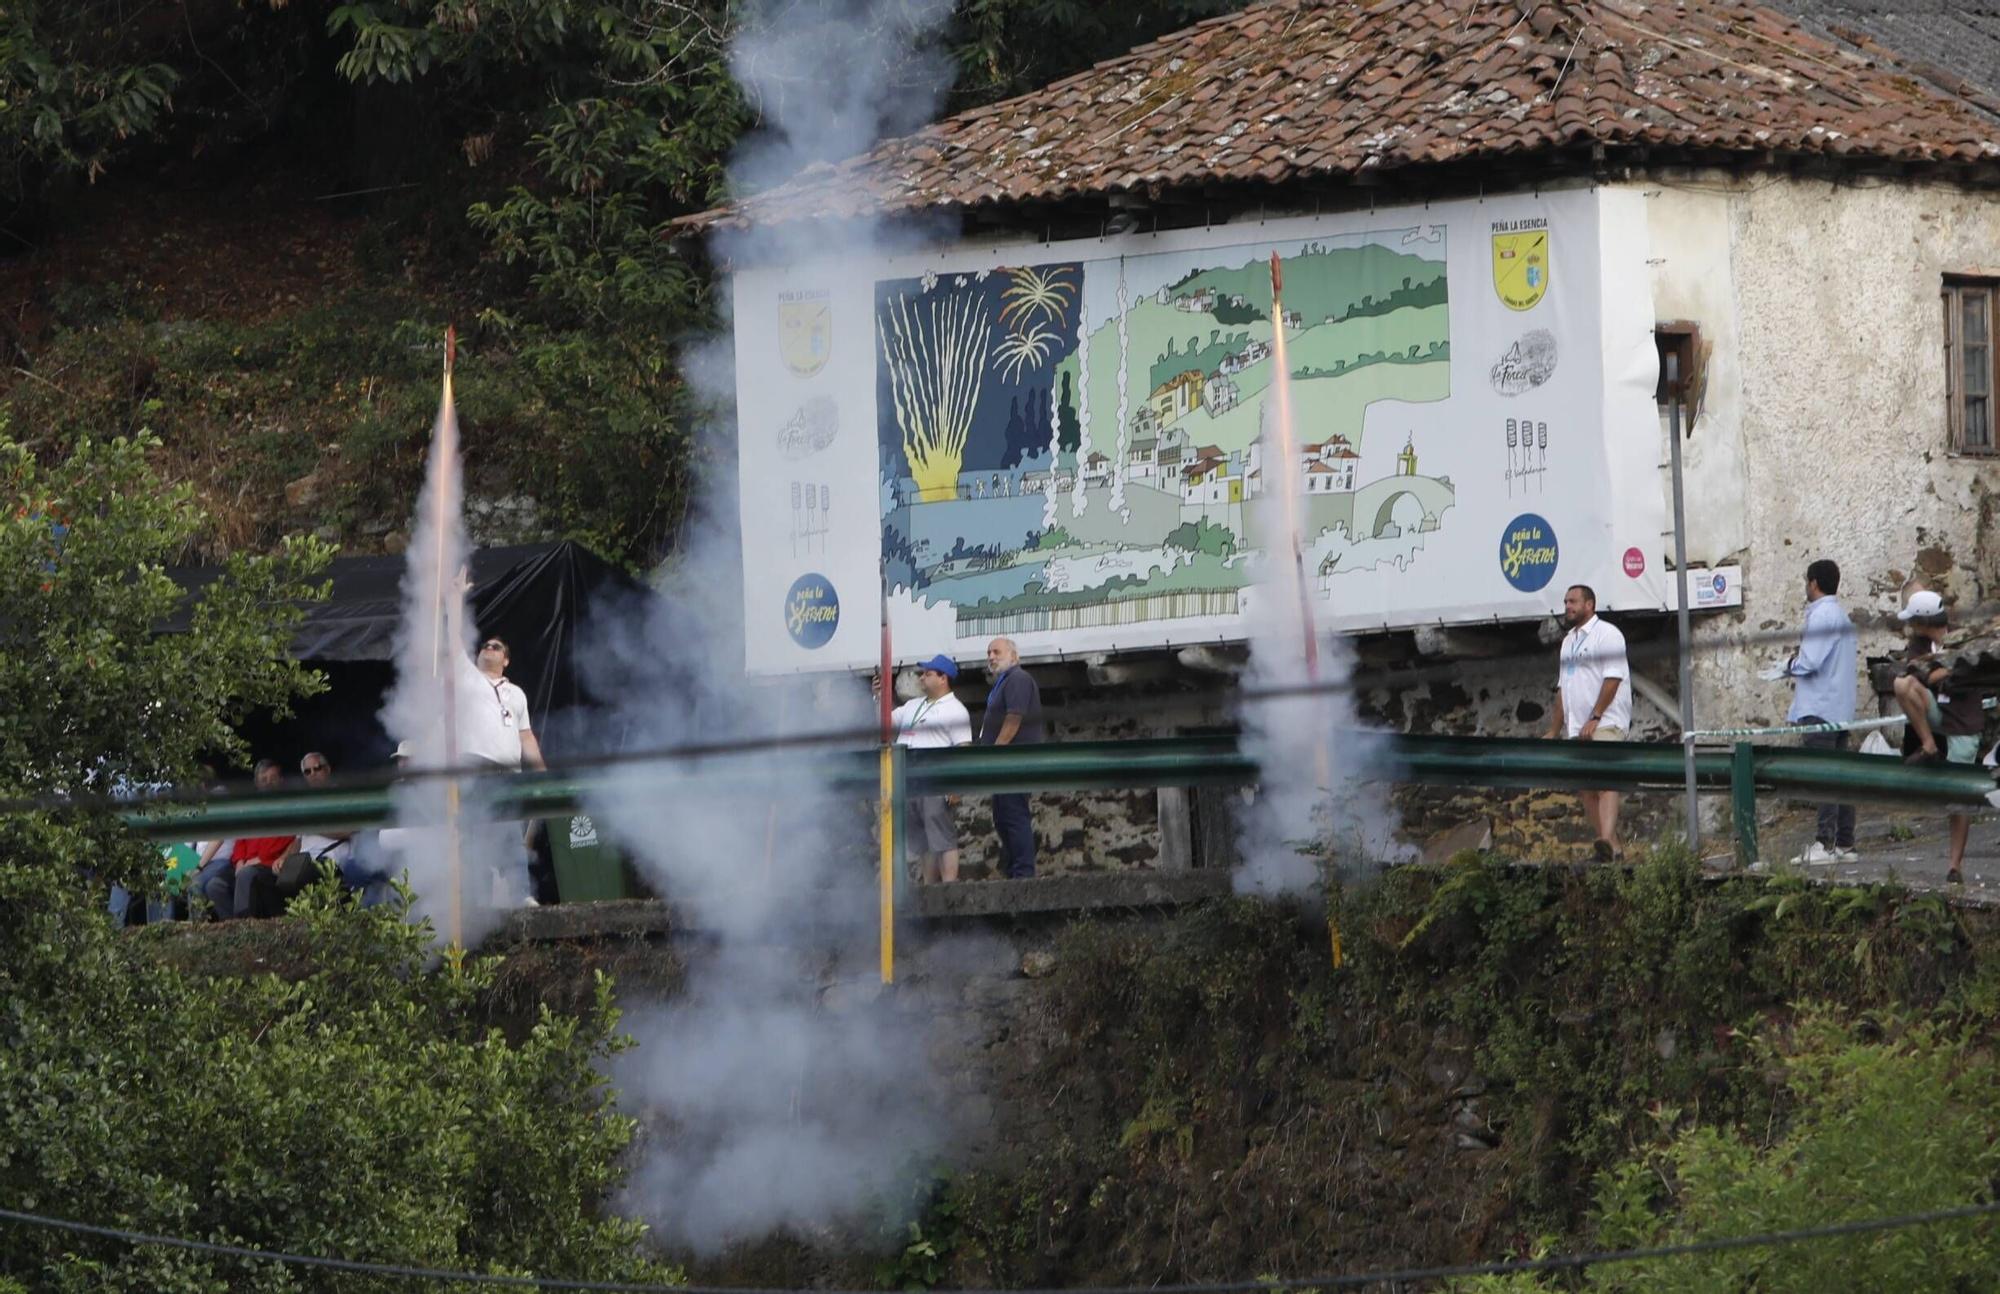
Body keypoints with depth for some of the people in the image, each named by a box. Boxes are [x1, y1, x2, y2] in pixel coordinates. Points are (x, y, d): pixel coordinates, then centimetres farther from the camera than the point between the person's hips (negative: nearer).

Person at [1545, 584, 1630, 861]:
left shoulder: (1607, 635, -5)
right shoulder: (1568, 641, 22)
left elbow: (1612, 679, -14)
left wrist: (1594, 718, -20)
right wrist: (1554, 731, 22)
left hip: (1604, 723, -9)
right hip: (1576, 729, 9)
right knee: (1585, 788, 3)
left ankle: (1607, 841, -35)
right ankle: (1610, 845, 5)